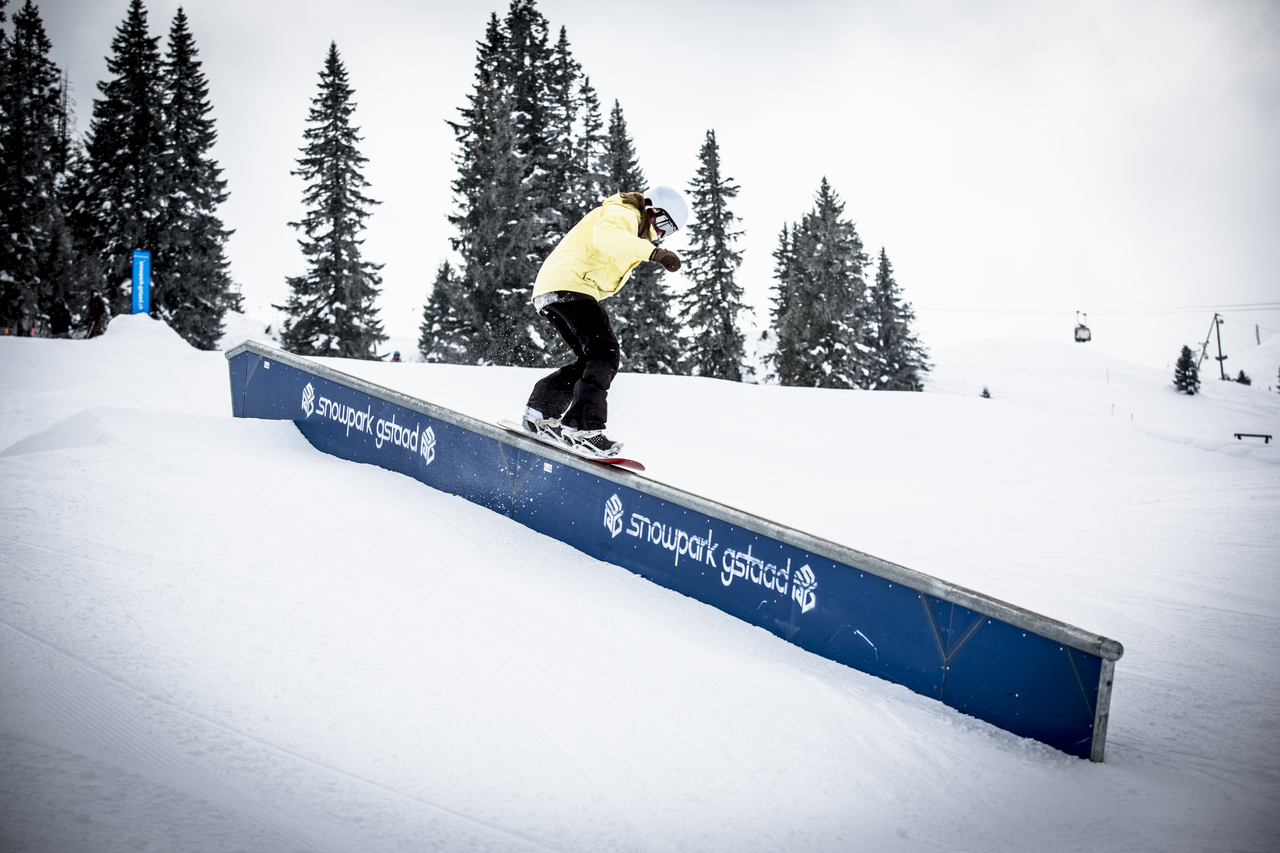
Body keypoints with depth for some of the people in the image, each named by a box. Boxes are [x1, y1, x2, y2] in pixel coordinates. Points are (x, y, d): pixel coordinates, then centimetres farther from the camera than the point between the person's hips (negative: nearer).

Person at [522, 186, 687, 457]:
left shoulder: (628, 224, 29)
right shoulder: (625, 214, -5)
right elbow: (606, 235, -28)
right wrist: (654, 252, -40)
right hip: (568, 285, -11)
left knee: (593, 359, 10)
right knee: (605, 353, -18)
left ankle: (540, 412, 8)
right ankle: (582, 427, -26)